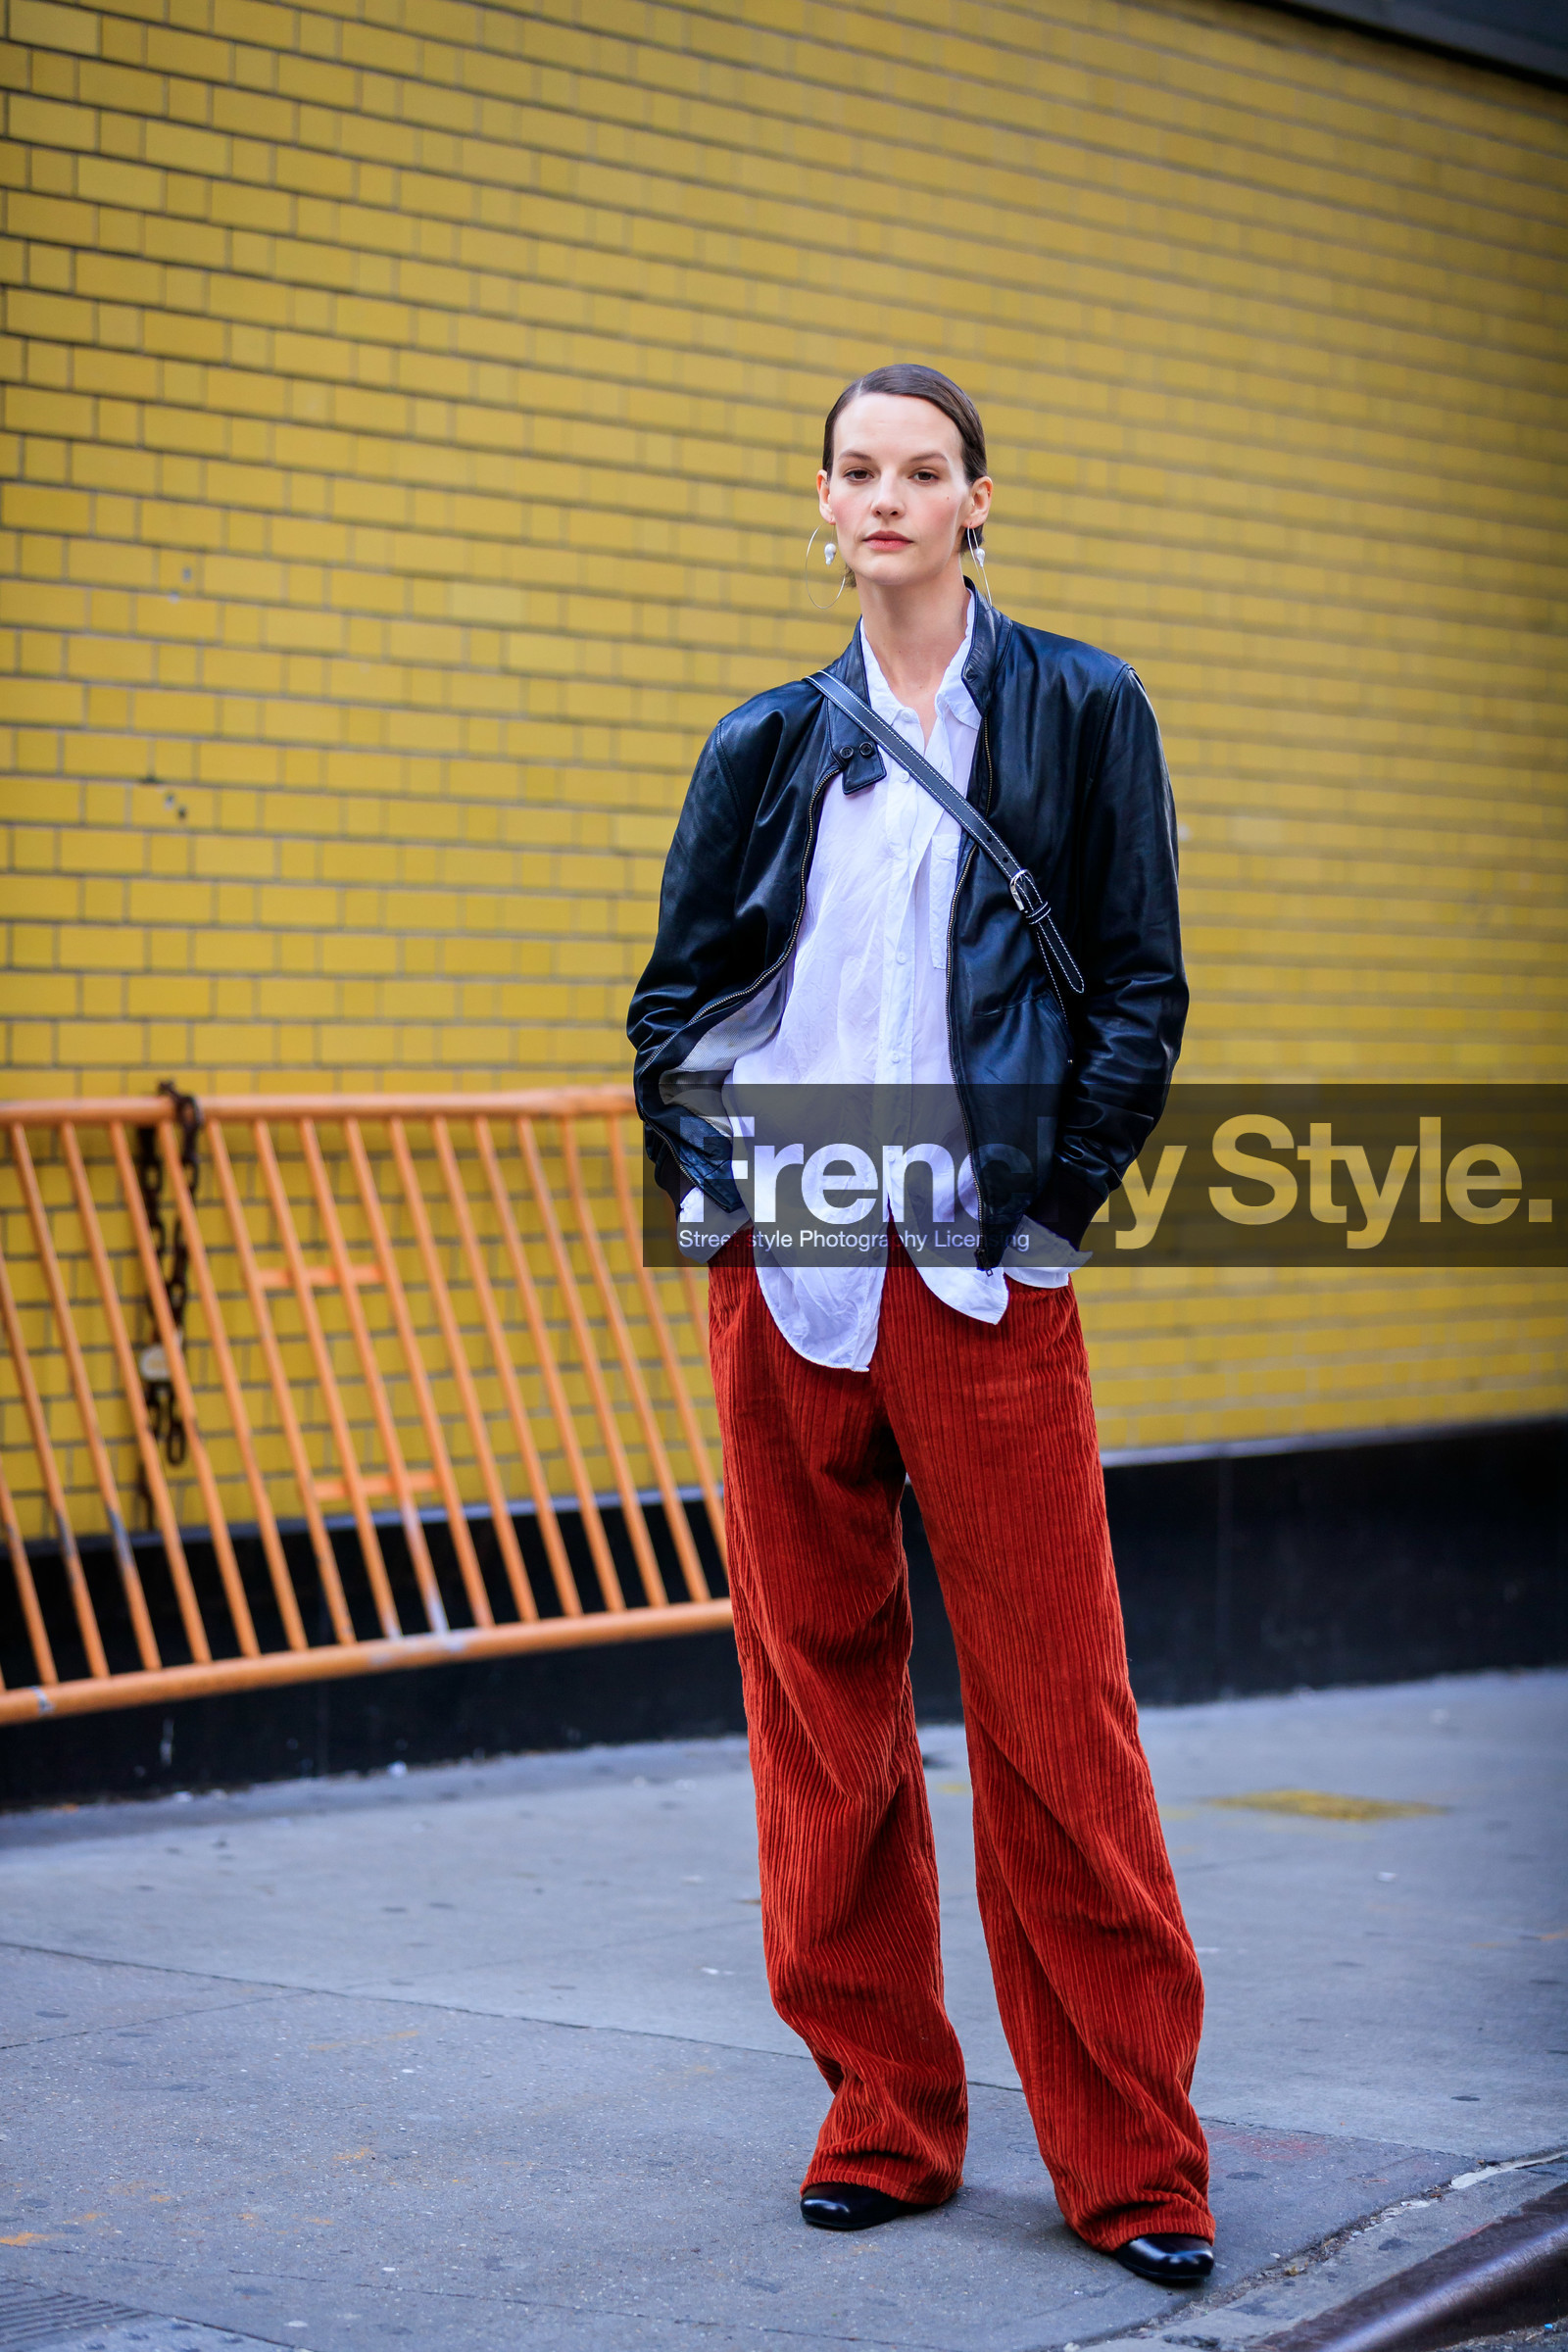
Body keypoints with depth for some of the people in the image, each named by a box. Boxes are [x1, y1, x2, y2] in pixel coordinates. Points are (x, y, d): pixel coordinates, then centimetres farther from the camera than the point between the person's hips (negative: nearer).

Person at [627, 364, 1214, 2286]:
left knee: (1053, 1711, -3)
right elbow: (673, 991, 15)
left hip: (983, 1280, -3)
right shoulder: (772, 744, 11)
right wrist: (707, 1173, 0)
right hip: (781, 1277, 3)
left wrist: (1046, 1196, -7)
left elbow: (1140, 989, 2)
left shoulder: (1079, 712, 5)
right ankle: (881, 2112, 19)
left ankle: (1131, 2155, 6)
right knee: (819, 1699, 7)